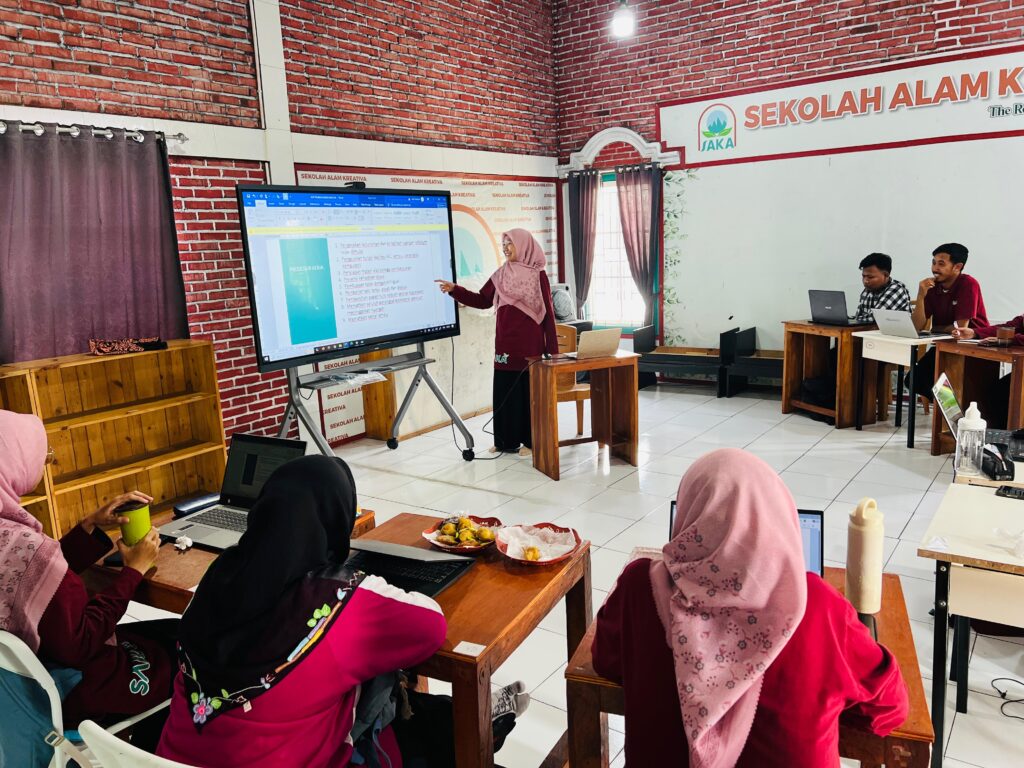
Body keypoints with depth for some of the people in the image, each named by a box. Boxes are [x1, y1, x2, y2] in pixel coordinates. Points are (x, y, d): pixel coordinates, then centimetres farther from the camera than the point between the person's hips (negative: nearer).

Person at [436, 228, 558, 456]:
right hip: (505, 342, 5)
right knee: (504, 391, 6)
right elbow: (482, 300, 12)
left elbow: (548, 312, -4)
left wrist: (552, 349, -8)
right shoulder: (501, 274, 10)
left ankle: (530, 441, 12)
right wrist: (454, 290, 0)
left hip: (530, 343, -5)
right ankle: (506, 440, 16)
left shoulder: (538, 275, -4)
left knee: (529, 391, 2)